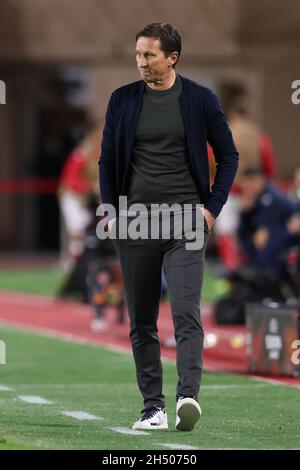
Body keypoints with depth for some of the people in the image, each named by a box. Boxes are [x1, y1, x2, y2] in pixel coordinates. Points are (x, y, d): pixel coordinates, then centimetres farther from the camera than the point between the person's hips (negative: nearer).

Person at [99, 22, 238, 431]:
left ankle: (188, 397, -26)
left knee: (186, 313, -16)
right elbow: (107, 160, 14)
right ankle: (153, 408, 10)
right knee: (141, 322, 5)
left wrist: (213, 207, 0)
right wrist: (111, 211, 4)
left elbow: (228, 155, 9)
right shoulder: (122, 100, 7)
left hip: (186, 218, -3)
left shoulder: (201, 100, 1)